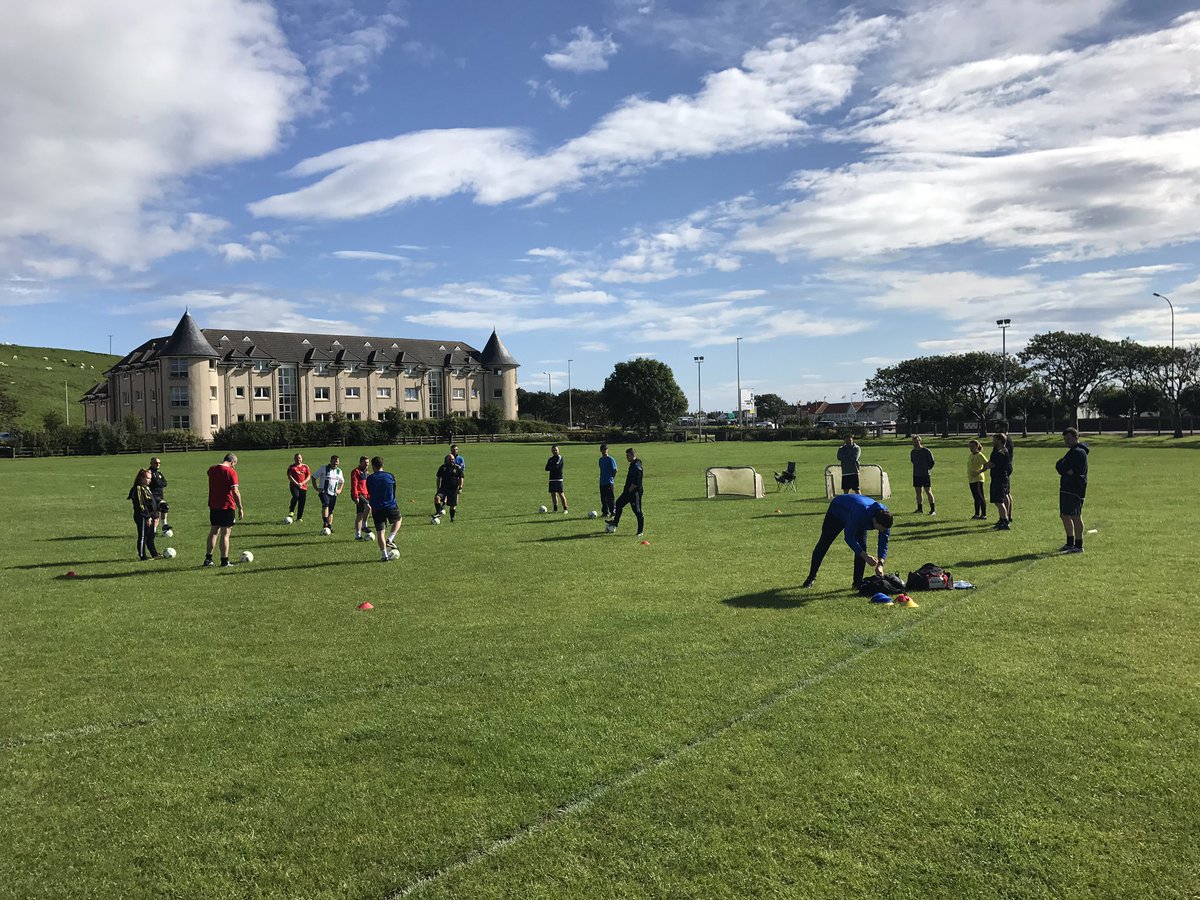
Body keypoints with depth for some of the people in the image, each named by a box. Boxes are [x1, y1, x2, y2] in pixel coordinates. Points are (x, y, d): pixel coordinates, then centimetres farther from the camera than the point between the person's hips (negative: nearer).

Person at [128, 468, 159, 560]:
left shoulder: (147, 488, 15)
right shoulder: (138, 489, -15)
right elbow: (141, 505, -20)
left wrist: (154, 515, 17)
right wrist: (147, 517, -20)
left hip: (149, 517, 10)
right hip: (143, 518, -10)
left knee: (151, 537, 15)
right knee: (142, 537, -1)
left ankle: (154, 555, 23)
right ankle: (142, 556, 6)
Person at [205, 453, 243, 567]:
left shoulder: (211, 470, 7)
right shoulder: (231, 472, -13)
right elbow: (235, 491, -18)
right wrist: (240, 508, -15)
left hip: (213, 506, 6)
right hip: (227, 506, -6)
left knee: (213, 532, 16)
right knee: (225, 534, -1)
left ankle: (208, 559, 19)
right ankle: (224, 561, 2)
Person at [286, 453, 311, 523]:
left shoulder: (305, 467, 12)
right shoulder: (291, 467, 6)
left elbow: (309, 477, 7)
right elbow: (289, 476, -3)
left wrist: (302, 483, -8)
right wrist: (296, 483, -14)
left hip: (303, 487, 3)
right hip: (294, 486, -3)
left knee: (302, 502, 1)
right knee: (296, 496, -31)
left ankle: (299, 517, 12)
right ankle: (291, 511, -14)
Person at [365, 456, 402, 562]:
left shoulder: (369, 478, -3)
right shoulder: (390, 476, 0)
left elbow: (369, 495, 6)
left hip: (377, 508, 0)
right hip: (391, 506, 0)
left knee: (380, 532, 5)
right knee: (399, 519, 28)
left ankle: (384, 555, 1)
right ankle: (390, 539, 11)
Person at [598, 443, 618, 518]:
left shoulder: (611, 460, -7)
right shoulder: (601, 459, 14)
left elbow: (615, 471, -7)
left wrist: (612, 479, -7)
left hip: (609, 483, -7)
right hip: (602, 483, 7)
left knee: (610, 498, -6)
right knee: (603, 498, 9)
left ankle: (613, 511, 1)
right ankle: (605, 512, 17)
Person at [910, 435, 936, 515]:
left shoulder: (926, 451, -8)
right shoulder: (912, 452, 9)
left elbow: (932, 462, -1)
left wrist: (927, 469, 1)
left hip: (925, 475, -6)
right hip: (916, 475, 6)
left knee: (928, 491, -7)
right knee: (918, 492, 9)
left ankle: (933, 509, -3)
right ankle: (919, 509, 17)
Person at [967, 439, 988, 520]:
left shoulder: (979, 455, -10)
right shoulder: (970, 456, 16)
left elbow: (987, 464, -20)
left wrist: (979, 472, -23)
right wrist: (968, 480, 20)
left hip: (978, 479, -8)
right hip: (971, 480, 8)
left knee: (981, 497, -6)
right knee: (976, 498, 12)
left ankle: (984, 515, -2)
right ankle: (977, 514, 18)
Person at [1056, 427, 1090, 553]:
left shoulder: (1078, 452, -12)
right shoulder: (1073, 451, 22)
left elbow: (1062, 467, -20)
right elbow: (1058, 465, 12)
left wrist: (1063, 469, 0)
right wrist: (1067, 470, -6)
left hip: (1075, 489, -11)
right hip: (1066, 488, 11)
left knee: (1075, 516, -9)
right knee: (1065, 515, 15)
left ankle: (1079, 546, -8)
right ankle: (1070, 543, 25)